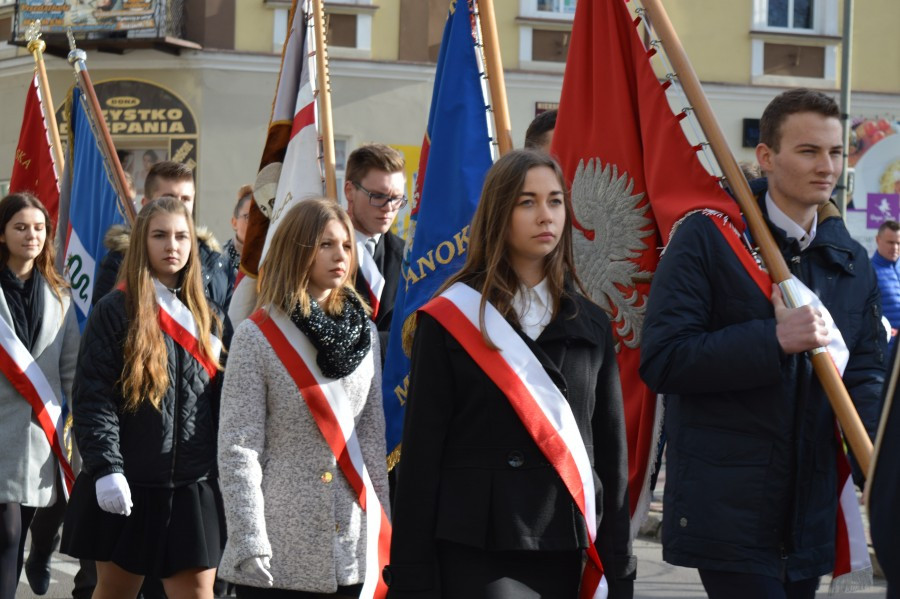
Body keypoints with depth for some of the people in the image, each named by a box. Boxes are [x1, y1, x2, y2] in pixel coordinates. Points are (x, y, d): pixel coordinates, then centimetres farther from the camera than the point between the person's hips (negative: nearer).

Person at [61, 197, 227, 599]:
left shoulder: (206, 317, 11)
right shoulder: (115, 311, -4)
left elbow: (220, 400, 13)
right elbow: (93, 397, -10)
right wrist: (105, 468, -19)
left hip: (193, 487, 3)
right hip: (126, 484, -3)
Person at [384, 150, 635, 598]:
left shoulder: (590, 325, 13)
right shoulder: (449, 321, 1)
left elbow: (611, 451, 14)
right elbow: (421, 453, 0)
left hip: (562, 555, 4)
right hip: (474, 557, -4)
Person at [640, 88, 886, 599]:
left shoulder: (853, 262, 12)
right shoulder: (707, 239, -6)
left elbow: (866, 372, 15)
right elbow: (661, 361, -13)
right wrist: (774, 341, -22)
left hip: (812, 513, 6)